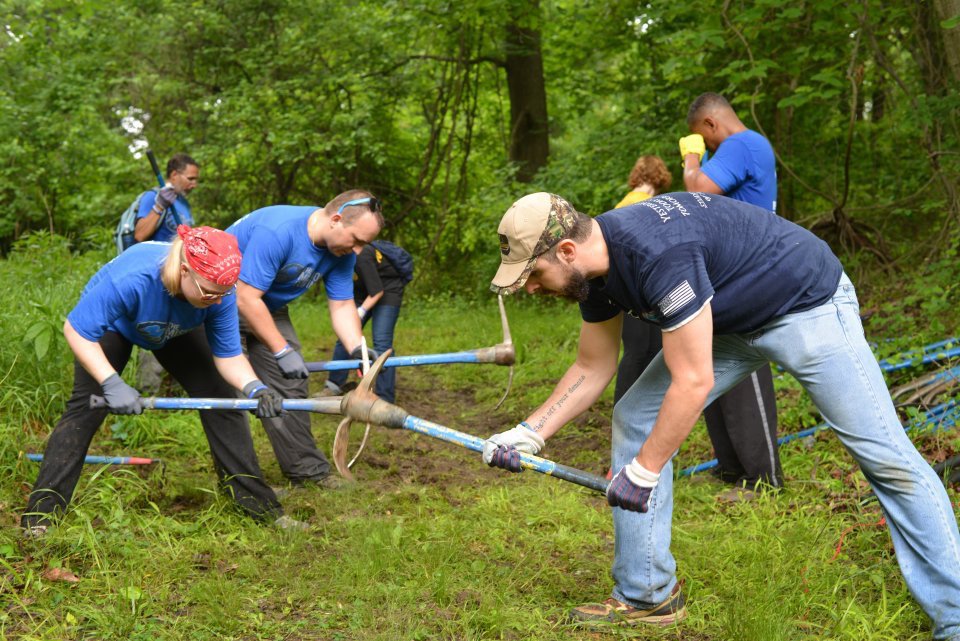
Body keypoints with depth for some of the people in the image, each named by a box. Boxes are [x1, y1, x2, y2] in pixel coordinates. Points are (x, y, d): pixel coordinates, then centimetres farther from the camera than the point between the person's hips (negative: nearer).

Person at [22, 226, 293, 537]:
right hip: (110, 322, -3)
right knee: (86, 407, -13)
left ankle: (256, 501, 4)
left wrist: (254, 387, -46)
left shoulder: (219, 292, -35)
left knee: (220, 399, -7)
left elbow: (228, 356, -26)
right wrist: (111, 383, -45)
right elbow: (76, 330, -36)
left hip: (177, 330, 3)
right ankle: (41, 512, -2)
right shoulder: (131, 278, -46)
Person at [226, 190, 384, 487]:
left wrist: (358, 348, -25)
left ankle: (307, 470, 10)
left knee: (289, 385, 2)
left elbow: (342, 305, -6)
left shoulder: (342, 251, -12)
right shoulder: (277, 232, -36)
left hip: (270, 306, 7)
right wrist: (282, 350, -30)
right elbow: (247, 299, -33)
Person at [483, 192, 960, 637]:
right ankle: (645, 595, 9)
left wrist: (642, 472, -22)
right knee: (636, 421, 1)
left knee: (885, 456, -9)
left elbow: (693, 383, -32)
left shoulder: (657, 252, -36)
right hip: (732, 322, 9)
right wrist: (529, 433, -4)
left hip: (808, 305, -9)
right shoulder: (595, 268, -7)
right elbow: (591, 371, 6)